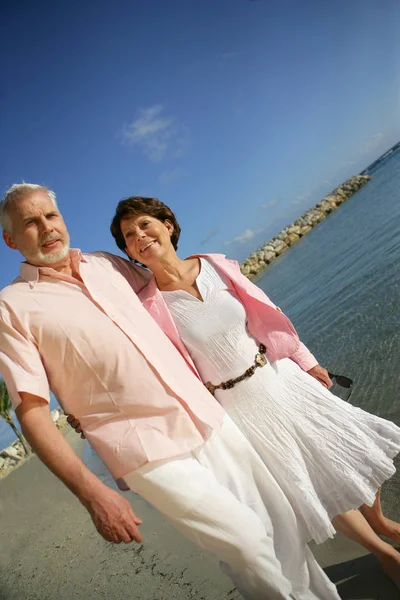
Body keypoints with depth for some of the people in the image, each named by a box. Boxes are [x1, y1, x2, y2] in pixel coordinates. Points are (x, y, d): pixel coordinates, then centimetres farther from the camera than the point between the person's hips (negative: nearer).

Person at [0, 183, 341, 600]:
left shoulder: (107, 264, 11)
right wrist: (93, 494, -16)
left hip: (210, 419, 5)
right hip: (150, 453, -5)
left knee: (283, 524, 12)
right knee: (248, 543, -6)